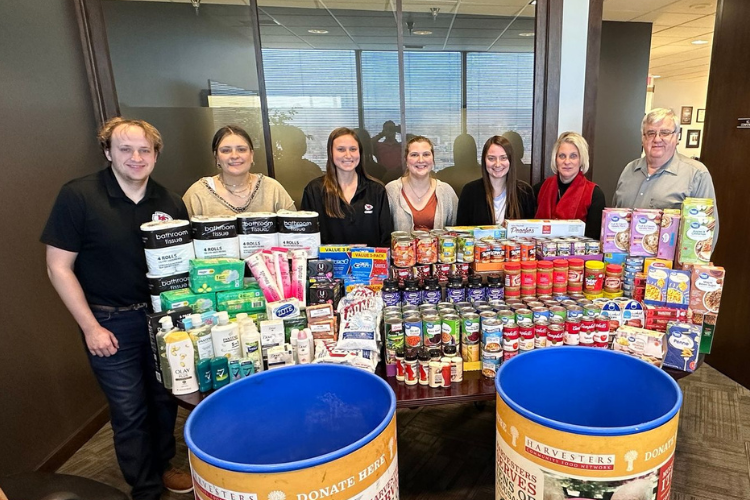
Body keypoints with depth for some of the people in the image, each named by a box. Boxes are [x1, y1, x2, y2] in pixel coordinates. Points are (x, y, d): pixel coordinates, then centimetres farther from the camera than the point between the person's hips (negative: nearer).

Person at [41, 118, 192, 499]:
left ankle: (161, 465, 43)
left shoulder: (169, 203, -2)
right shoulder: (78, 196, -12)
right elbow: (58, 267, -10)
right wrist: (90, 327, -11)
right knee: (129, 410, 8)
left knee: (165, 399, 17)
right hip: (111, 323, -3)